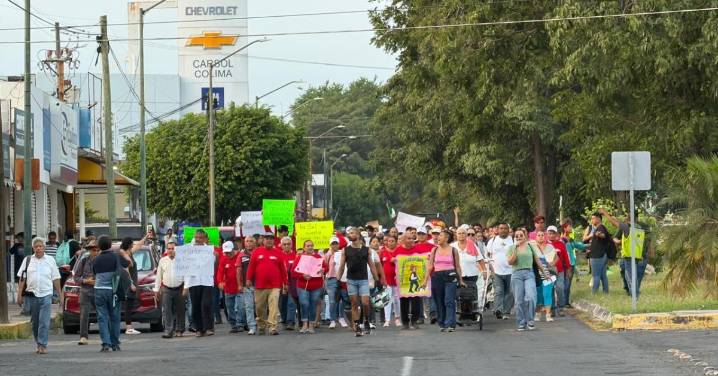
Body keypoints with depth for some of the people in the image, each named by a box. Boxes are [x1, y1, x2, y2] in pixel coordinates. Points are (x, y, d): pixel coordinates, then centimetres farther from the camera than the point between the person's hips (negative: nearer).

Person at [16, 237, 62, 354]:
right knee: (34, 322, 8)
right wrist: (19, 294, 1)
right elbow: (22, 278, 8)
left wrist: (60, 295, 7)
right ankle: (38, 344, 20)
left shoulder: (50, 260, 8)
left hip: (46, 295, -2)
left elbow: (55, 279, 10)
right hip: (31, 295, 2)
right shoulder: (27, 260, 9)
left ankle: (43, 345, -11)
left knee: (44, 322, -11)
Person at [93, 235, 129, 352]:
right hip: (113, 290, -1)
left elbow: (95, 274, 13)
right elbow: (129, 264, 13)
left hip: (99, 290, 1)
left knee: (102, 317, 1)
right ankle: (115, 344, 13)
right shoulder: (116, 257, -4)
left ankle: (106, 344, -11)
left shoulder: (96, 260, 3)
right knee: (115, 317, 9)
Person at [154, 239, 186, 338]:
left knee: (179, 311, 6)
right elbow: (158, 276, 12)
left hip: (179, 288, -1)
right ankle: (168, 331, -11)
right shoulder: (162, 261, 8)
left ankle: (179, 330, 18)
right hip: (166, 290, 1)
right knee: (167, 311, -9)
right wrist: (156, 289, 9)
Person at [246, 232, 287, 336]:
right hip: (260, 285, 1)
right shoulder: (257, 252, 7)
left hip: (275, 286, -1)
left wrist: (285, 283, 8)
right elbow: (251, 266, 6)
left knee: (274, 307, -10)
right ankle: (261, 326, 25)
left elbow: (283, 269, 8)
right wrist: (249, 279, -1)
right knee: (260, 307, 9)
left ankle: (272, 327, -13)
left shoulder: (278, 253, 6)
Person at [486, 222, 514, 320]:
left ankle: (506, 312, 10)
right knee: (498, 291, -12)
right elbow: (488, 255, 11)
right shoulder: (493, 241, 8)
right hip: (497, 271, 0)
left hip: (510, 271, 0)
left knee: (509, 293, 3)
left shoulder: (513, 241, 4)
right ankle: (499, 310, -25)